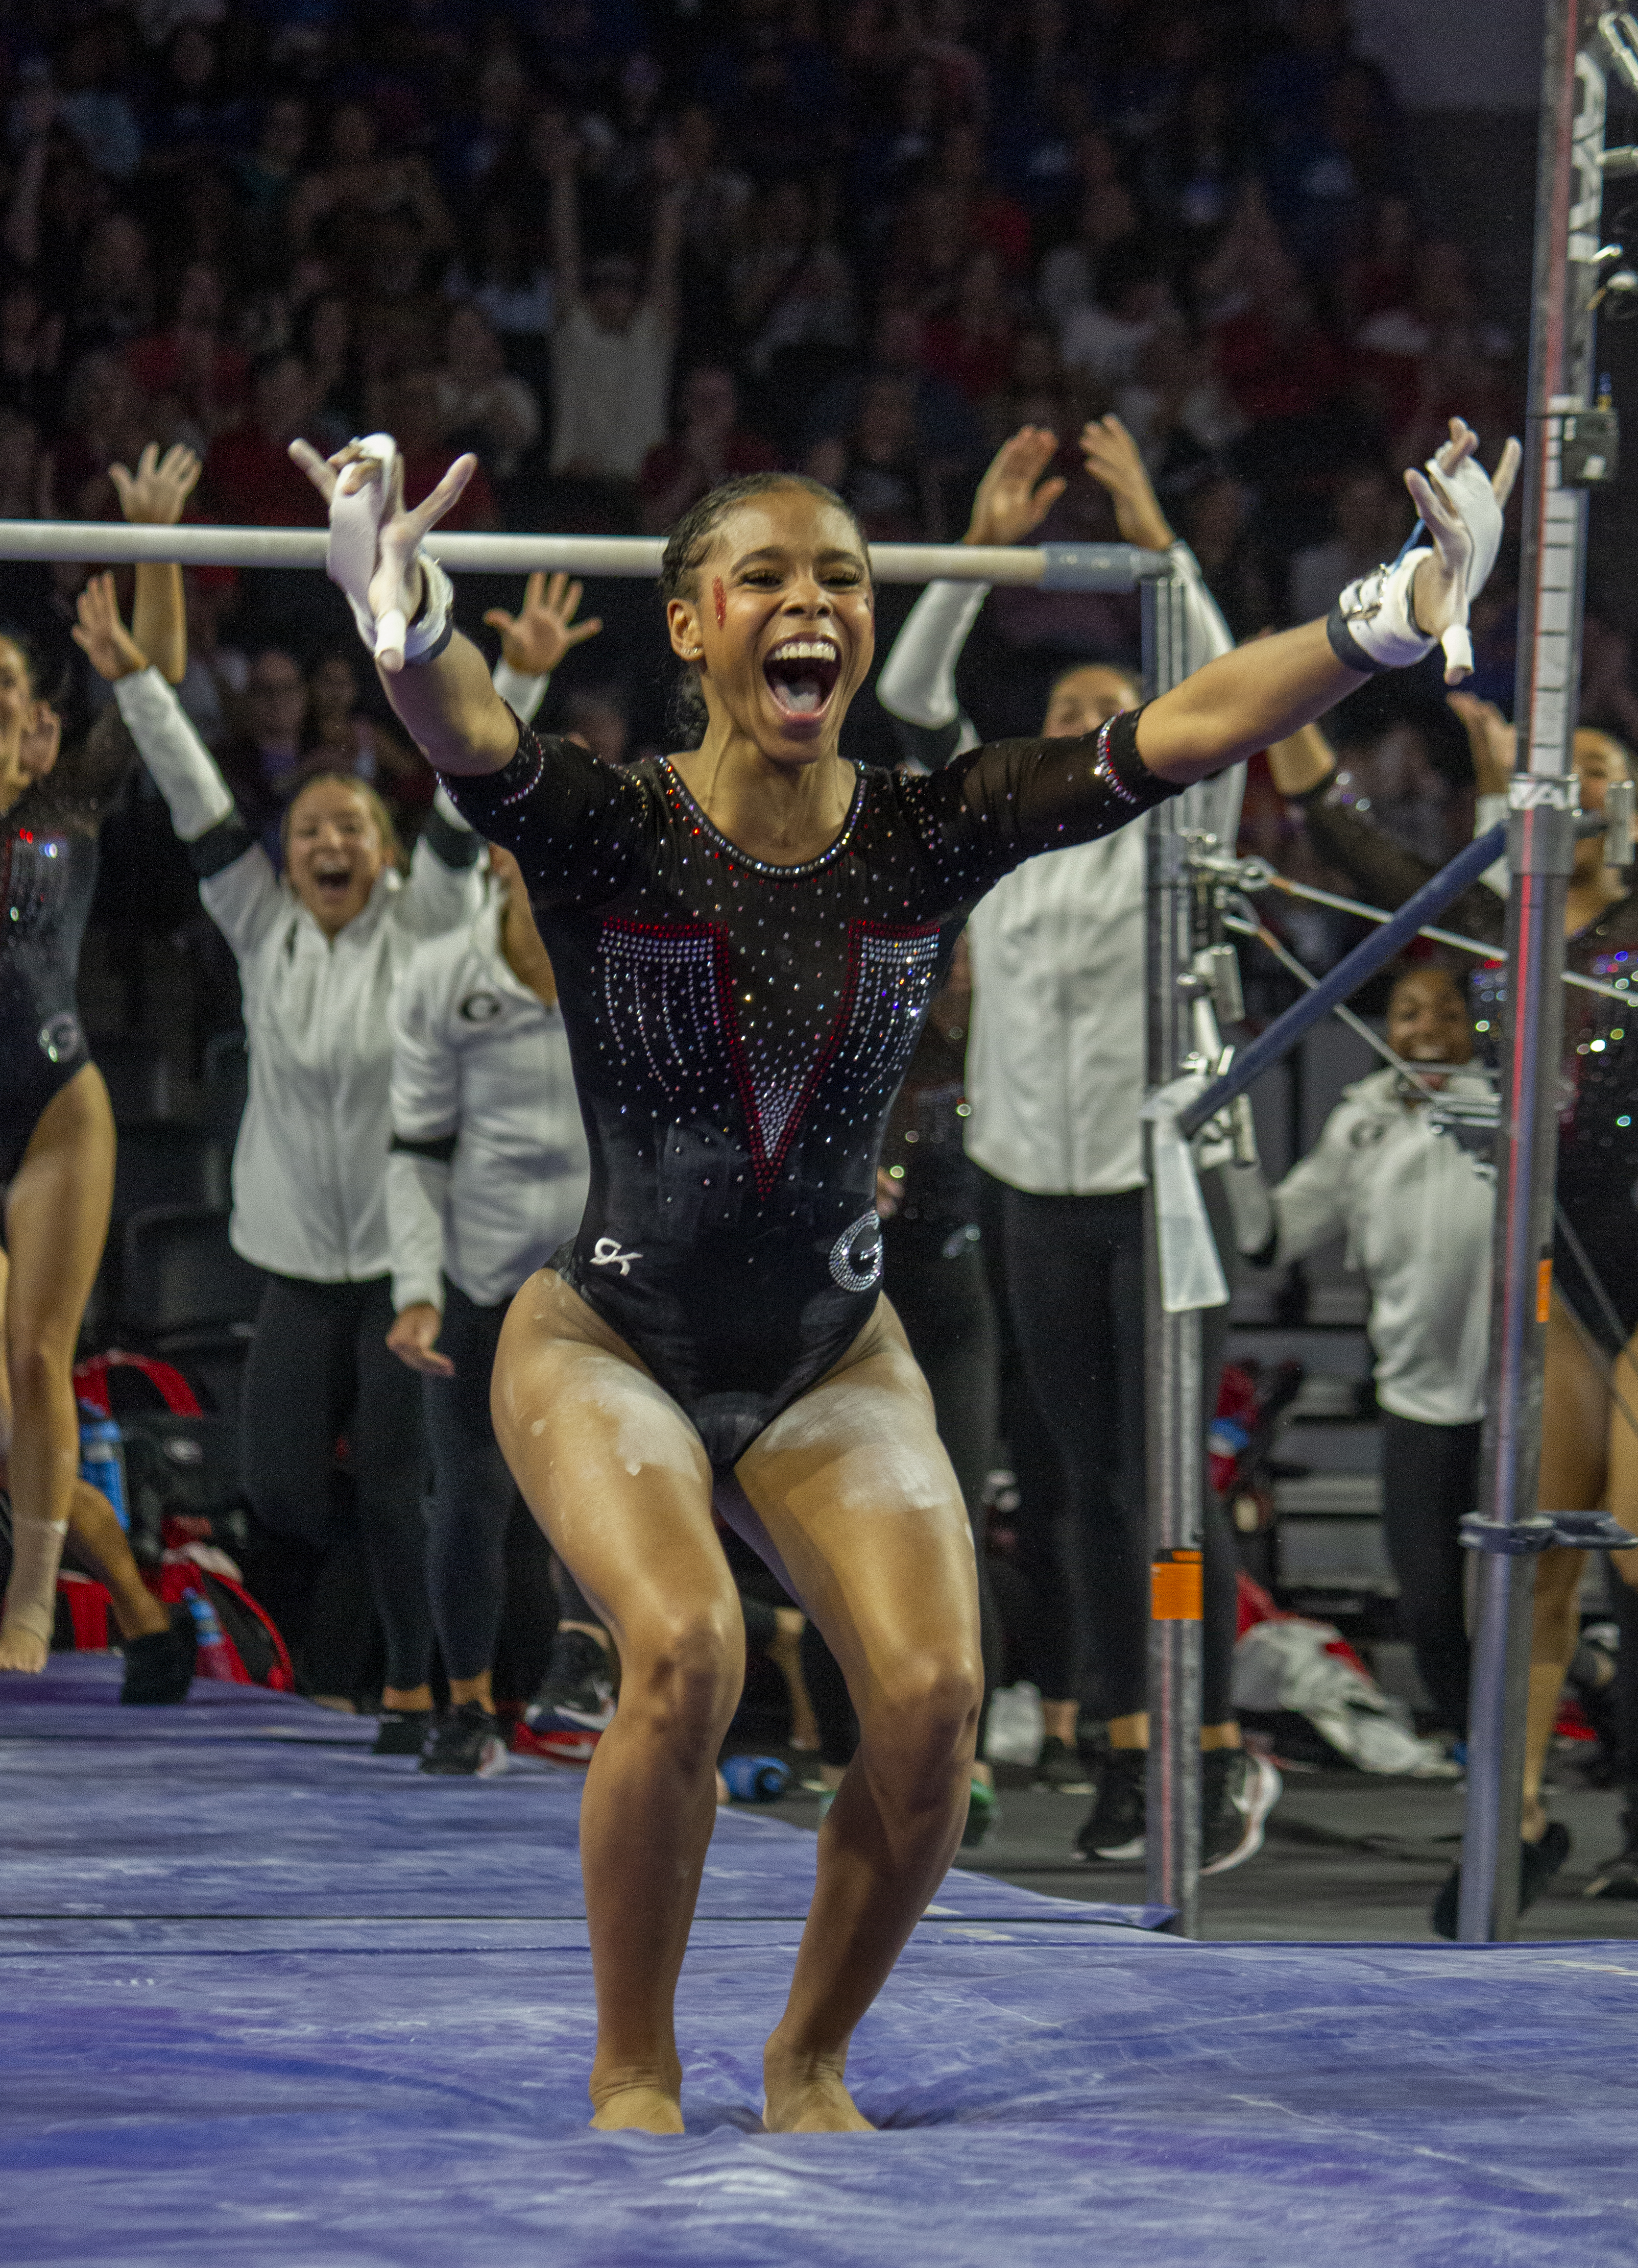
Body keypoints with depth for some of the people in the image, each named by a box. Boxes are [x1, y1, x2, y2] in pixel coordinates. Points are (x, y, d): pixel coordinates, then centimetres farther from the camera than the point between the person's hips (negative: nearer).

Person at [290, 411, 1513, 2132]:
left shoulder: (928, 838, -8)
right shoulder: (603, 831, -16)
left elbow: (1181, 732, -19)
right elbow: (465, 735, -38)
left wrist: (1392, 618, -35)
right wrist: (408, 628, -62)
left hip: (833, 1361, 3)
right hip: (607, 1344, -3)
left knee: (933, 1698, -19)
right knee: (685, 1652, -29)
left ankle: (810, 2064, 6)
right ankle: (633, 2078, -7)